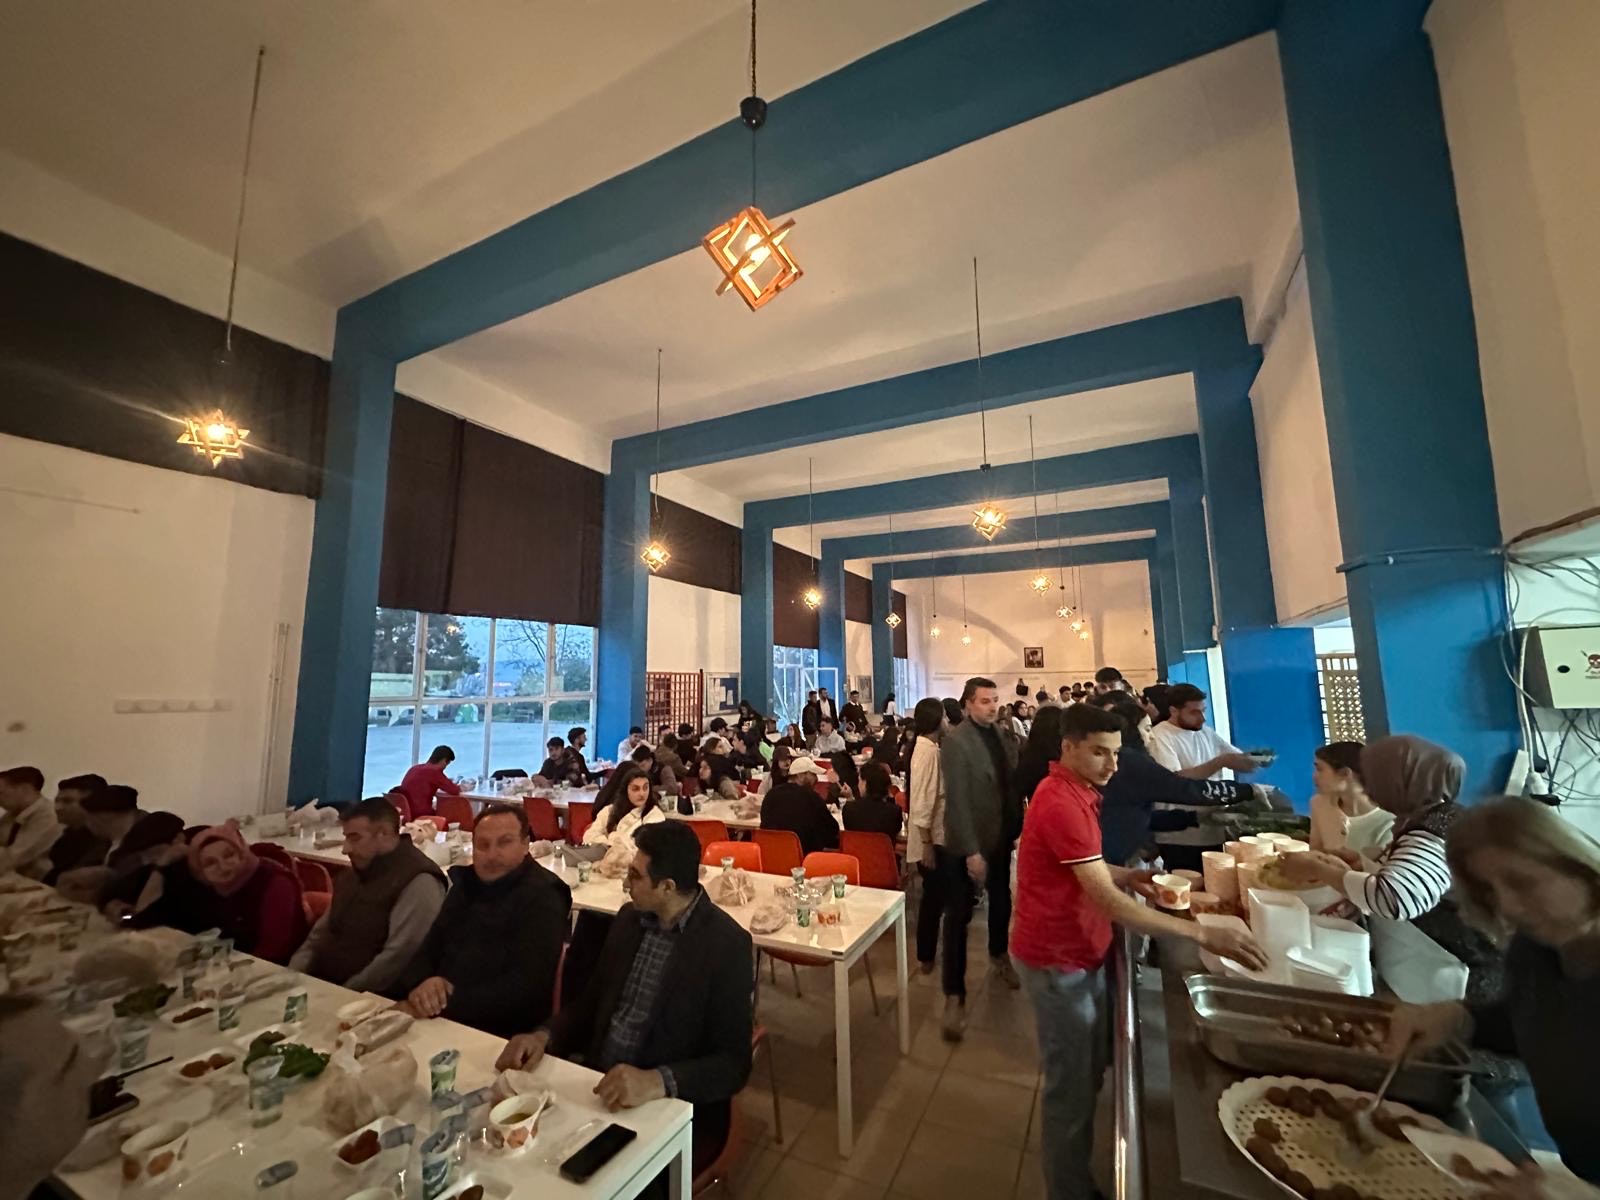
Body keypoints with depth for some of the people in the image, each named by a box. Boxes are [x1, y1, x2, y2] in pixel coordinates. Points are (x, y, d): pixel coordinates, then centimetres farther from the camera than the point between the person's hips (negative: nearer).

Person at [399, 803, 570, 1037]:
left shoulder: (541, 898, -14)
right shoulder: (467, 884, 10)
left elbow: (526, 988, -21)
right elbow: (428, 950, 9)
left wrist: (442, 1004, -24)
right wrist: (421, 983, -13)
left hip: (498, 1036, -7)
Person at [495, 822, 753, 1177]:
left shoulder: (725, 944, -19)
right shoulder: (629, 919, 1)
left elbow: (733, 1063, -18)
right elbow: (591, 1004, 10)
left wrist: (657, 1081, -33)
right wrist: (544, 1035, -9)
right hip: (600, 1088, 6)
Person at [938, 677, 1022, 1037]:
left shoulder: (1003, 738, 1)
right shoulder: (955, 741, -19)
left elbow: (1010, 785, 5)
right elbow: (957, 800, -20)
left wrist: (1017, 828, -1)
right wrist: (970, 851, -20)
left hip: (1000, 837, 7)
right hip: (968, 843, -7)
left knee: (1001, 901, 25)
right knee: (959, 916, 3)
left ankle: (998, 958, 51)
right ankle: (954, 995, 15)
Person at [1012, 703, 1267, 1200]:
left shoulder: (1075, 791, 4)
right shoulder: (1061, 803, -29)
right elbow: (1107, 902, -29)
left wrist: (1130, 876, -2)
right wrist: (1202, 933, -28)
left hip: (1080, 953, 10)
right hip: (1058, 960, -10)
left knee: (1090, 1070, 24)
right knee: (1071, 1086, 8)